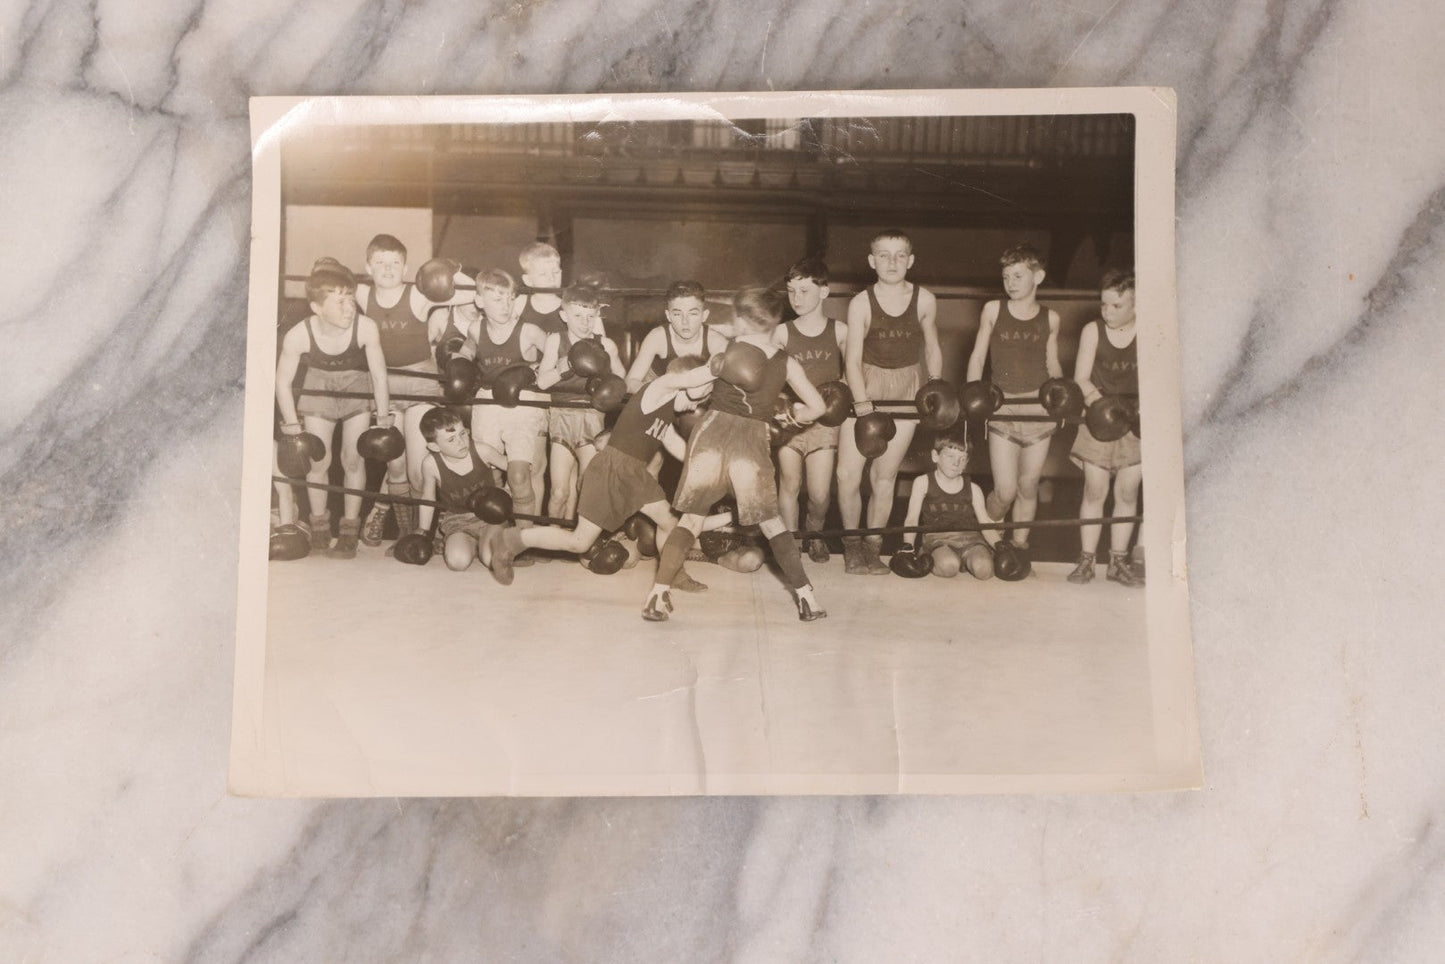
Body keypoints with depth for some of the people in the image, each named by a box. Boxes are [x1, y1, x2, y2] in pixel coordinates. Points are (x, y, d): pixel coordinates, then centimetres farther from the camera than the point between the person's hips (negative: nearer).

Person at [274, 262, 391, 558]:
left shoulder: (365, 327, -33)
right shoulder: (298, 335, -31)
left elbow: (379, 374, -19)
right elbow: (283, 381, -15)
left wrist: (383, 417, -11)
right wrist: (292, 425, -11)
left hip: (357, 388, 0)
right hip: (319, 388, 0)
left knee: (353, 459, -1)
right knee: (318, 460, 0)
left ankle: (349, 528, 14)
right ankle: (319, 524, 21)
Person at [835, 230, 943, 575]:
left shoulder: (925, 300, -3)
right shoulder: (861, 302, -9)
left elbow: (932, 349, 10)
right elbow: (853, 358, -13)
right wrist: (862, 401, -24)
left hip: (906, 387, 2)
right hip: (866, 384, -2)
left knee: (885, 474, 6)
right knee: (848, 473, -10)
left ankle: (873, 545, 20)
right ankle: (851, 543, 12)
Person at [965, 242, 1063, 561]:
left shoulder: (1050, 318, 8)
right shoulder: (993, 310, 3)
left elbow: (1053, 366, 16)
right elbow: (978, 356, 6)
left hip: (1039, 405, 2)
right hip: (1002, 406, -2)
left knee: (1028, 486, 7)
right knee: (1005, 490, -7)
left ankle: (1019, 544, 23)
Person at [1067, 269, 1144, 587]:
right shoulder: (1092, 331, -2)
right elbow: (1080, 379, -4)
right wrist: (1101, 402, -21)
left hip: (1135, 421, 1)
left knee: (1127, 493, 6)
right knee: (1094, 491, 0)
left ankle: (1118, 561, 16)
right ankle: (1086, 559, 9)